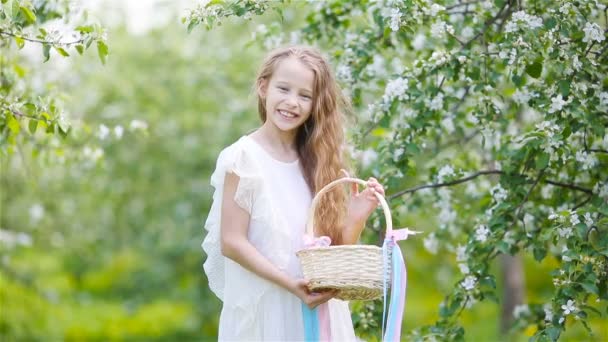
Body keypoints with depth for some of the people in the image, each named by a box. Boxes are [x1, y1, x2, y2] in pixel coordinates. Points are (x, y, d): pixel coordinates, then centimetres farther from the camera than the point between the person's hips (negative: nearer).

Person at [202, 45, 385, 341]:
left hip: (319, 311, 5)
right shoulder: (244, 157, -7)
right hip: (263, 310, -5)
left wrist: (356, 217, -8)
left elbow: (335, 250, 9)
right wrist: (291, 284, -19)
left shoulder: (317, 162, 9)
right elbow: (231, 242, -12)